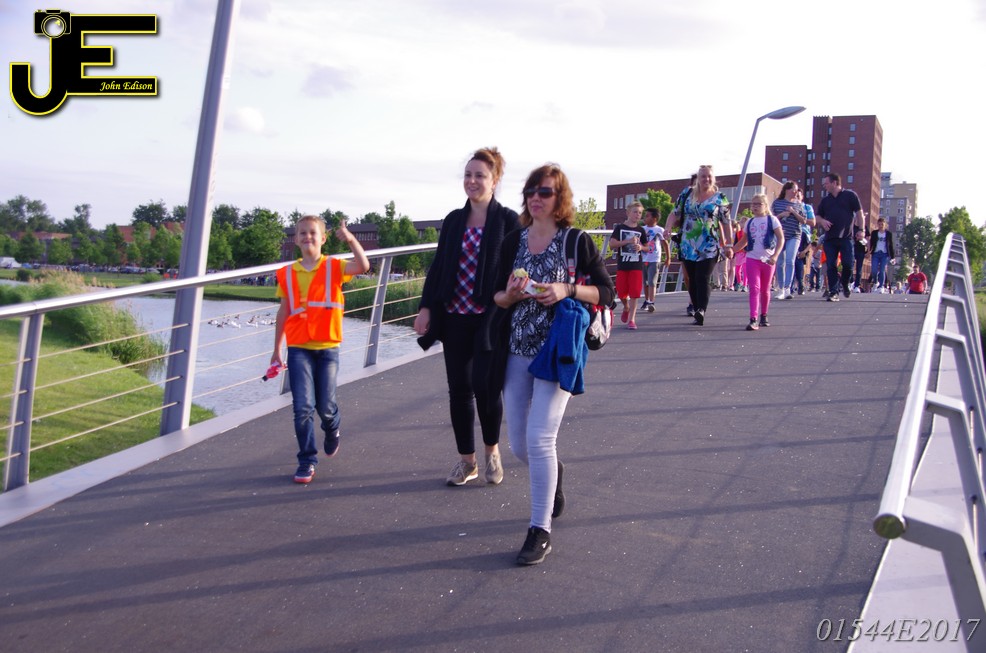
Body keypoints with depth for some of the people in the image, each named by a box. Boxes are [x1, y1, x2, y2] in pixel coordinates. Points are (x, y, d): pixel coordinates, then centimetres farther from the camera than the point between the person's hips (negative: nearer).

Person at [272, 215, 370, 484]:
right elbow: (283, 312, 11)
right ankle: (307, 461, 5)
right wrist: (277, 350, 12)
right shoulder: (287, 274, 6)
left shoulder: (334, 267, 1)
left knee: (326, 406, 4)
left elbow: (363, 266, -18)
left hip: (328, 347, -1)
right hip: (299, 349, 1)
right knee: (303, 407, -8)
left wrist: (350, 239, -30)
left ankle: (332, 431, 40)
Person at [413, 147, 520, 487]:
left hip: (490, 319, -4)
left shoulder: (508, 220, -4)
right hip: (455, 318, 5)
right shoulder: (453, 220, 10)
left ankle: (492, 451, 21)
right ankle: (466, 459, 20)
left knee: (485, 386, -5)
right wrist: (426, 306, 4)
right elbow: (438, 266, 12)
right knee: (459, 389, 7)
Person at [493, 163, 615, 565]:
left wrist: (566, 291, -18)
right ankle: (552, 474, 44)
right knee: (518, 445, 8)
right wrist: (510, 294, -11)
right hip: (516, 353, 5)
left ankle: (541, 530, 0)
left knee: (539, 438, -13)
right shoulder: (513, 242, 8)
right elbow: (497, 296, 12)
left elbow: (606, 291, -2)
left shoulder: (577, 242, -3)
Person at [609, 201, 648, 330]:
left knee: (634, 293, -5)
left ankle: (631, 319, 1)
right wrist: (628, 241, -19)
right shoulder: (620, 228, -1)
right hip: (622, 264, -1)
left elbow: (646, 246, 15)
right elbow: (612, 244, -10)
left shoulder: (641, 230, 6)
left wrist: (641, 247, -8)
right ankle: (626, 308, 33)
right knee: (621, 292, 2)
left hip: (637, 265, 1)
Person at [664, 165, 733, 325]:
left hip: (709, 248, -3)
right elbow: (675, 214, 11)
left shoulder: (720, 198, 4)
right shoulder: (687, 194, 9)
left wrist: (729, 245, 1)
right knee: (692, 280, 5)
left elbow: (726, 223, 6)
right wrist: (668, 228, -8)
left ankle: (701, 310, -29)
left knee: (702, 279, -17)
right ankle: (698, 311, 12)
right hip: (688, 247, 3)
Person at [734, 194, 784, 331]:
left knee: (765, 290, 11)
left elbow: (781, 238, -6)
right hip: (752, 259, 1)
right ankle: (753, 319, -19)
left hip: (767, 259, -1)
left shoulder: (772, 220, 0)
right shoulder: (749, 222, 11)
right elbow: (743, 241, 19)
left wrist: (775, 255, -17)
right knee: (754, 288, -10)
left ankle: (763, 316, 28)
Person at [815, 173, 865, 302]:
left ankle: (845, 284, 19)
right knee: (831, 266, -2)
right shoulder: (825, 200, 17)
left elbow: (859, 213, 4)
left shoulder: (850, 196, 5)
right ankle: (833, 292, 0)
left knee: (848, 264, -8)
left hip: (846, 237, -3)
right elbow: (817, 217, 20)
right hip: (829, 238, 3)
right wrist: (822, 221, -3)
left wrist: (861, 229, -5)